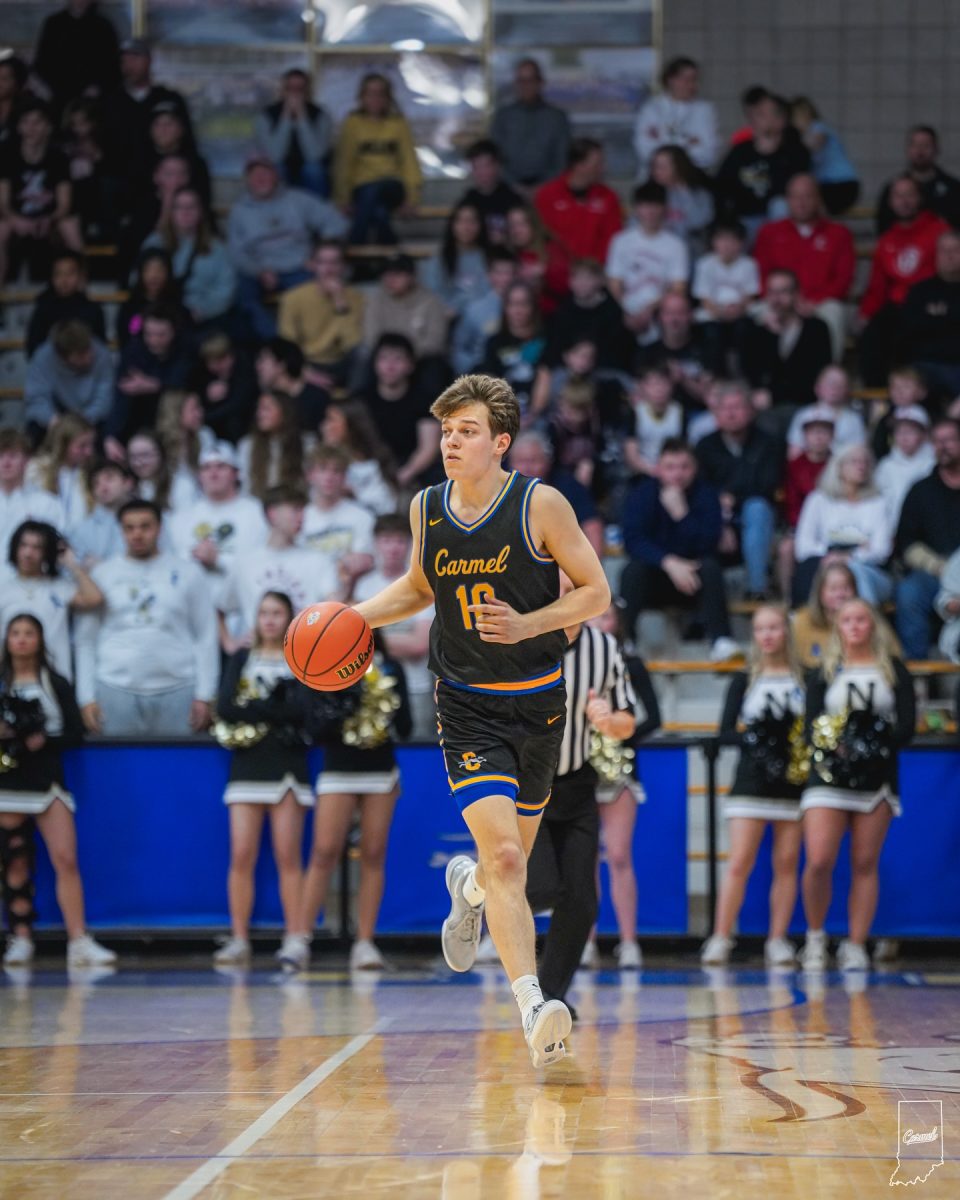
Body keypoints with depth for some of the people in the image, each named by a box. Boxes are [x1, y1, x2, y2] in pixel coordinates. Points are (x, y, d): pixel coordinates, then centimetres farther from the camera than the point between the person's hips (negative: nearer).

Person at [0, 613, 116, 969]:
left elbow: (75, 732, 1)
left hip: (47, 783, -1)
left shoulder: (56, 685, 5)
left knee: (66, 860, -11)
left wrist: (43, 741, -14)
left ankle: (79, 943, -14)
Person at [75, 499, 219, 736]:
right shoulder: (102, 574, 11)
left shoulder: (187, 574, 10)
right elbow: (86, 641, 10)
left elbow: (206, 638, 7)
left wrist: (205, 696, -2)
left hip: (177, 690, 0)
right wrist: (87, 698, 2)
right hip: (116, 691, 0)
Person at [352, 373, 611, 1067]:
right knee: (503, 855, -18)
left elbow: (596, 592, -6)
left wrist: (527, 625, -21)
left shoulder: (541, 505, -10)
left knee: (511, 860, 15)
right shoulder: (427, 509, 1)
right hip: (467, 705, 0)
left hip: (537, 702, 0)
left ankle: (468, 887, 53)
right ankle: (533, 1007, -24)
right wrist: (358, 615, 3)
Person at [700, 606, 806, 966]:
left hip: (793, 784, 1)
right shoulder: (744, 680, 7)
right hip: (750, 783, -1)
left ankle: (778, 940, 7)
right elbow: (725, 731, 2)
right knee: (739, 862, -8)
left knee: (786, 863, 2)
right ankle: (720, 939, -7)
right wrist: (752, 740, -16)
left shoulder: (805, 680, 6)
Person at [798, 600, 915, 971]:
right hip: (829, 777, -1)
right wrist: (831, 741, -20)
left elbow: (906, 724, 0)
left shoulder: (893, 670, 8)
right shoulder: (824, 672, 8)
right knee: (818, 861, -12)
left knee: (865, 864, 1)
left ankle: (855, 947, 6)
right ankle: (815, 937, 8)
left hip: (876, 777, 1)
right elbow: (810, 726, 1)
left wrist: (875, 744, -17)